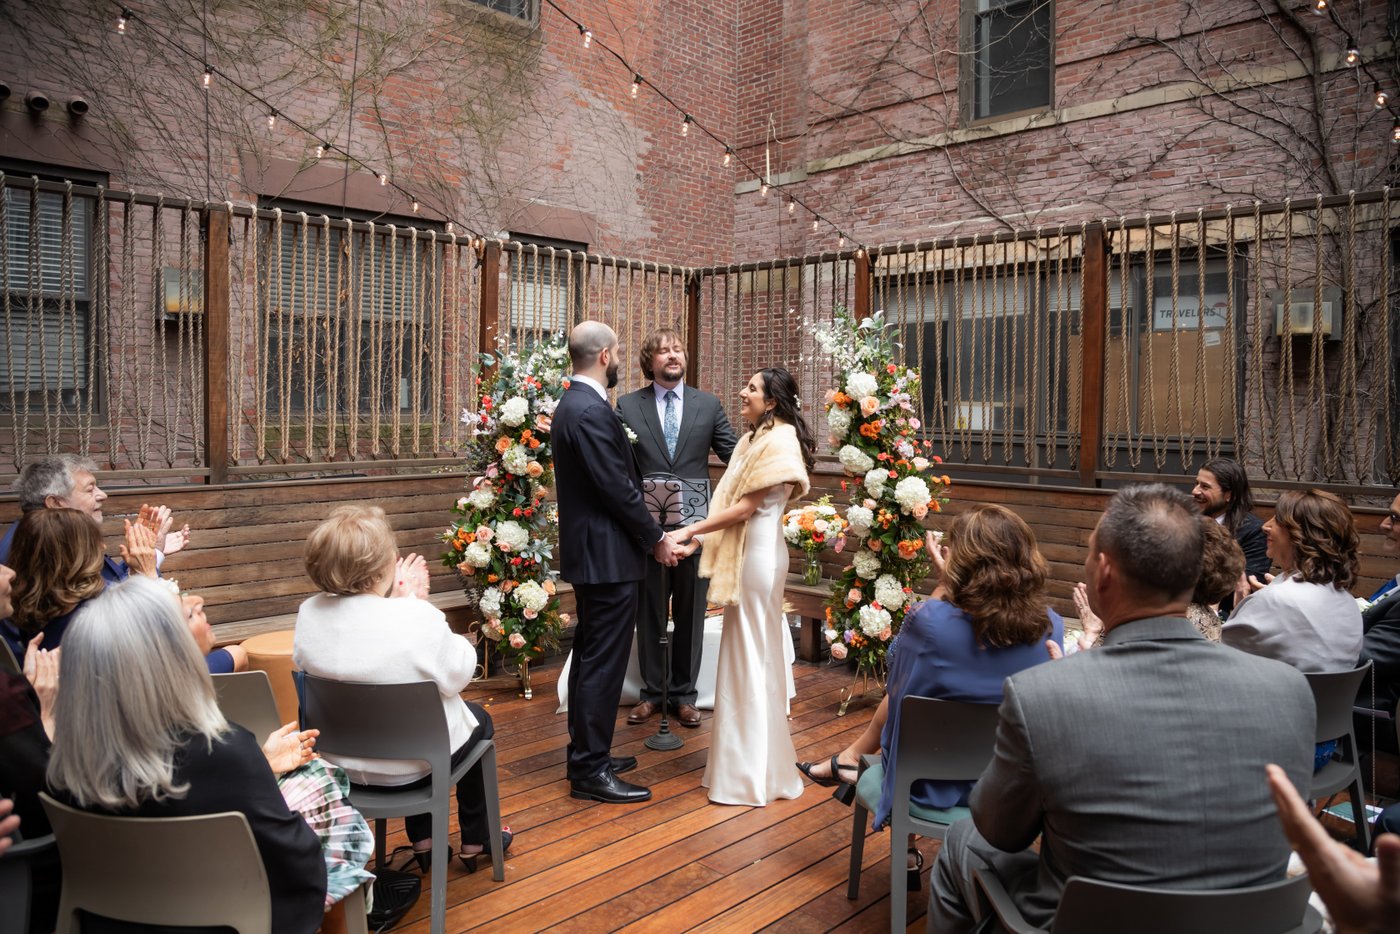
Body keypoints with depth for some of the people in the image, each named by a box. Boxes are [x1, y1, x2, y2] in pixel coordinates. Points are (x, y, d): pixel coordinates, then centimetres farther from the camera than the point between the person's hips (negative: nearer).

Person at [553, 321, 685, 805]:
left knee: (590, 656, 18)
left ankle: (586, 754, 30)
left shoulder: (572, 404, 12)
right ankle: (590, 770, 8)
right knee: (603, 662, -2)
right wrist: (657, 539, -9)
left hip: (589, 551, 11)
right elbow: (618, 489, -21)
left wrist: (648, 533, 18)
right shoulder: (592, 412, -21)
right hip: (607, 555, -11)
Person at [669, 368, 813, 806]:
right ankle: (751, 761, 29)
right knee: (749, 654, 16)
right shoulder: (755, 438, 13)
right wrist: (697, 532, 5)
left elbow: (746, 508, -18)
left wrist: (689, 531, -15)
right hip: (745, 552, 10)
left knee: (752, 657, -1)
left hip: (758, 553, -10)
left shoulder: (777, 440, -15)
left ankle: (752, 772, 11)